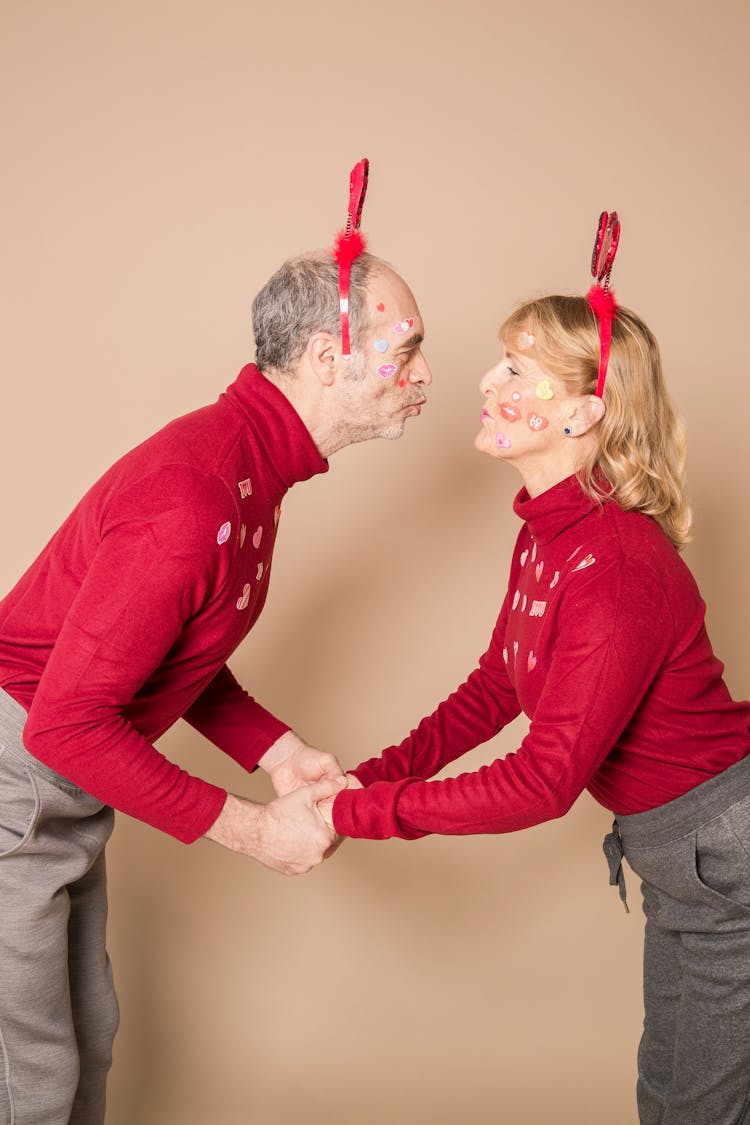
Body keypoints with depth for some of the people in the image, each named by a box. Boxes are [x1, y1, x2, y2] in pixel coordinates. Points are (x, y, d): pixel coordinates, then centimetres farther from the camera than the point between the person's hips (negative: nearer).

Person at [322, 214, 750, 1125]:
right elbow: (495, 687, 6)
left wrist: (355, 812, -24)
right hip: (675, 851, 9)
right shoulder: (543, 534, -2)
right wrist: (367, 776, -5)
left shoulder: (617, 566, -31)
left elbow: (543, 781, -30)